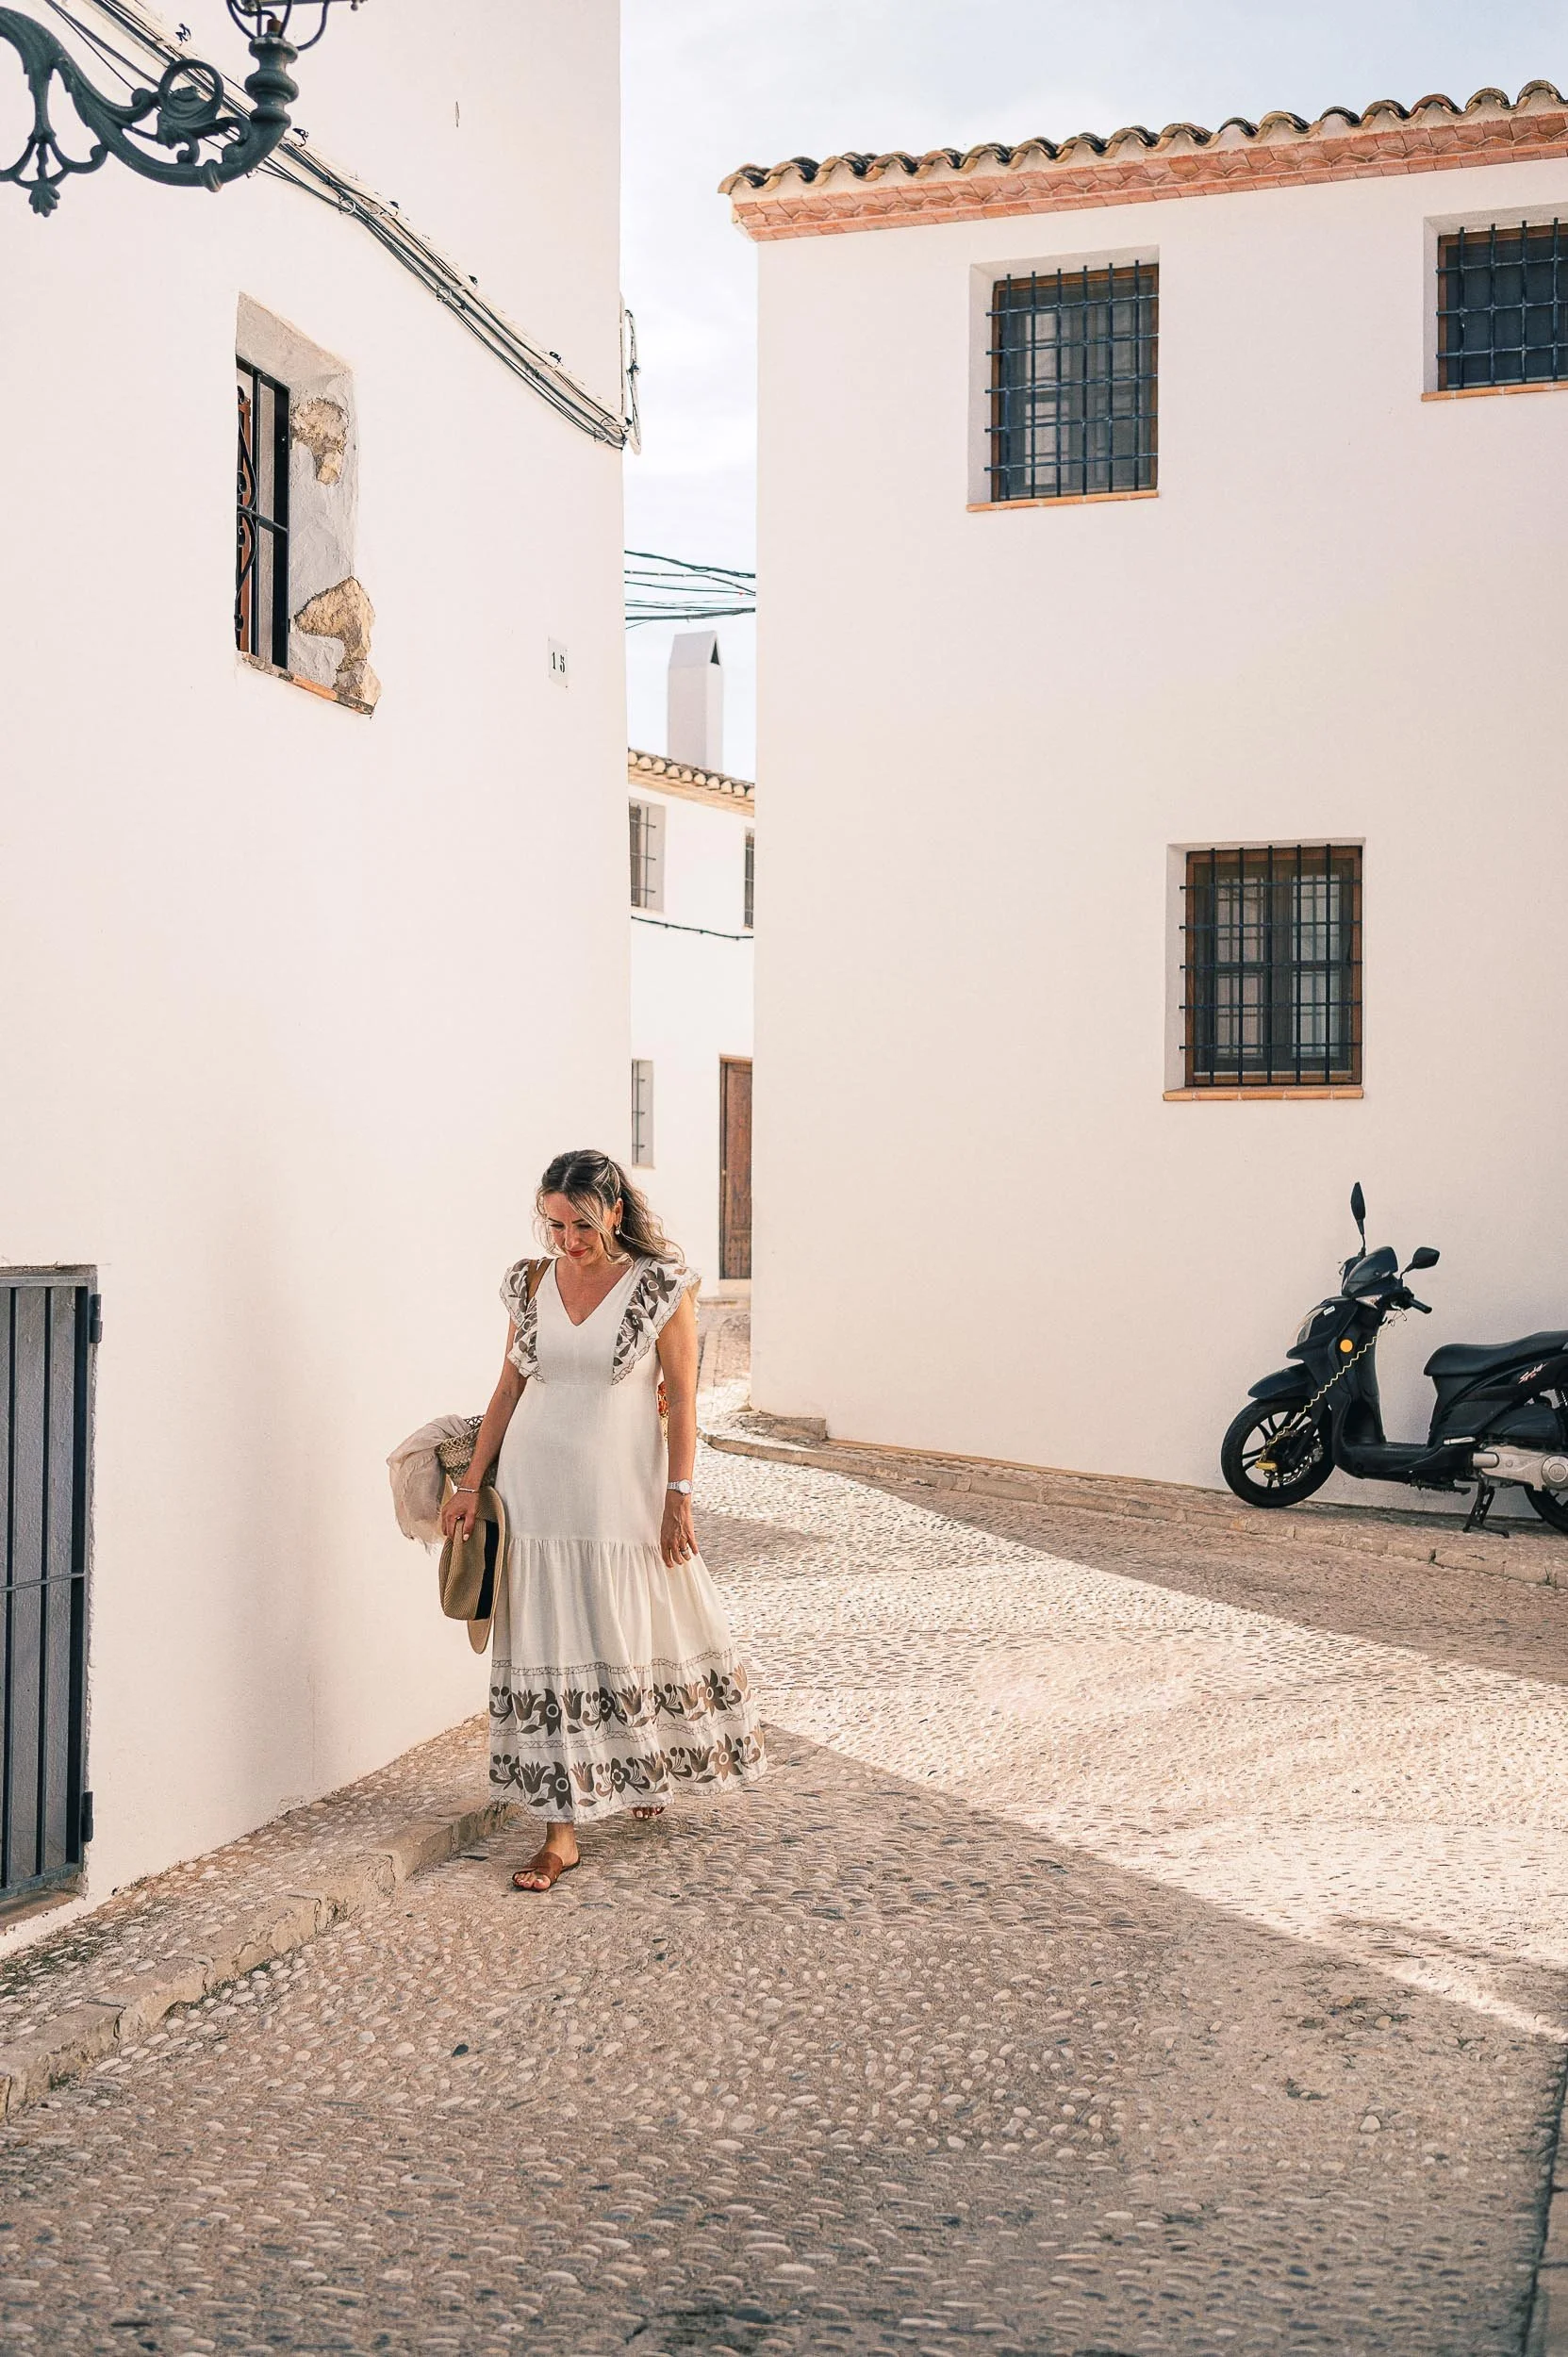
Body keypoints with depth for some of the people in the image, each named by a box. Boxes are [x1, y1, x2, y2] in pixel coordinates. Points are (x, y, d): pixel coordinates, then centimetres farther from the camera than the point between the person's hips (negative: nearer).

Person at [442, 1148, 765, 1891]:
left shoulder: (660, 1285, -7)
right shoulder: (530, 1284, 3)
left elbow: (682, 1398, -5)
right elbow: (509, 1388, 9)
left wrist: (678, 1497, -9)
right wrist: (471, 1483, 6)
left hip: (622, 1493, -2)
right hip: (535, 1490, 2)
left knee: (639, 1637, 11)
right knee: (547, 1653, 2)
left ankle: (648, 1769, 40)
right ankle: (561, 1831, 7)